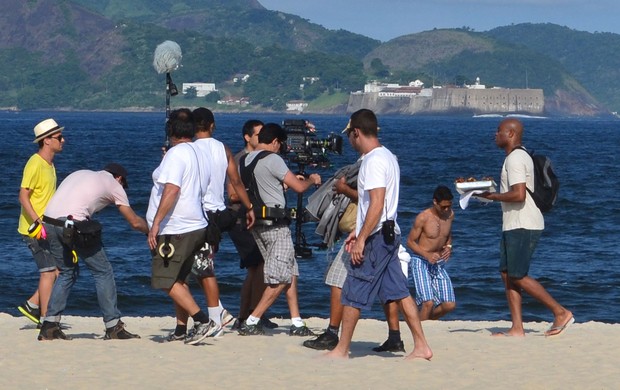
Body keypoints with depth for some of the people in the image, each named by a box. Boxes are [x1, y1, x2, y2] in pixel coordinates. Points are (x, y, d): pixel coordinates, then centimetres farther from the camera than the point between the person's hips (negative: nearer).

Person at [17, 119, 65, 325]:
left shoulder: (49, 164, 13)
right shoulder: (35, 164, -16)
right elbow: (23, 196, -21)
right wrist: (38, 223, -28)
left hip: (47, 227, 9)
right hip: (34, 228, -9)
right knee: (49, 271, -9)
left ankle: (32, 305, 13)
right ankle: (45, 319, -2)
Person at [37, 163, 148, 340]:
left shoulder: (80, 173, 29)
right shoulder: (113, 184, 13)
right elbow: (135, 222, 16)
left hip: (49, 222, 6)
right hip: (73, 226, -6)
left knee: (67, 271, 23)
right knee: (103, 272, 8)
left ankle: (49, 325, 17)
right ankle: (113, 327, 11)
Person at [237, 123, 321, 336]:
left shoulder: (243, 162, 11)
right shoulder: (272, 159, -13)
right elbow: (299, 187, -11)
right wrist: (311, 180, 12)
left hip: (256, 223, 9)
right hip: (275, 224, -9)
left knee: (291, 273, 15)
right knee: (280, 279, -3)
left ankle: (296, 323, 13)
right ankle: (250, 323, -5)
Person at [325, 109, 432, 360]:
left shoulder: (374, 161, -16)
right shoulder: (385, 156, 16)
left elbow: (377, 204, -23)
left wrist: (361, 239, -23)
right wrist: (357, 231, 24)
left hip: (377, 237, -10)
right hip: (388, 235, 10)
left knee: (353, 294, -3)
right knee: (398, 291, 9)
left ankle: (341, 350, 3)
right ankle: (421, 346, 7)